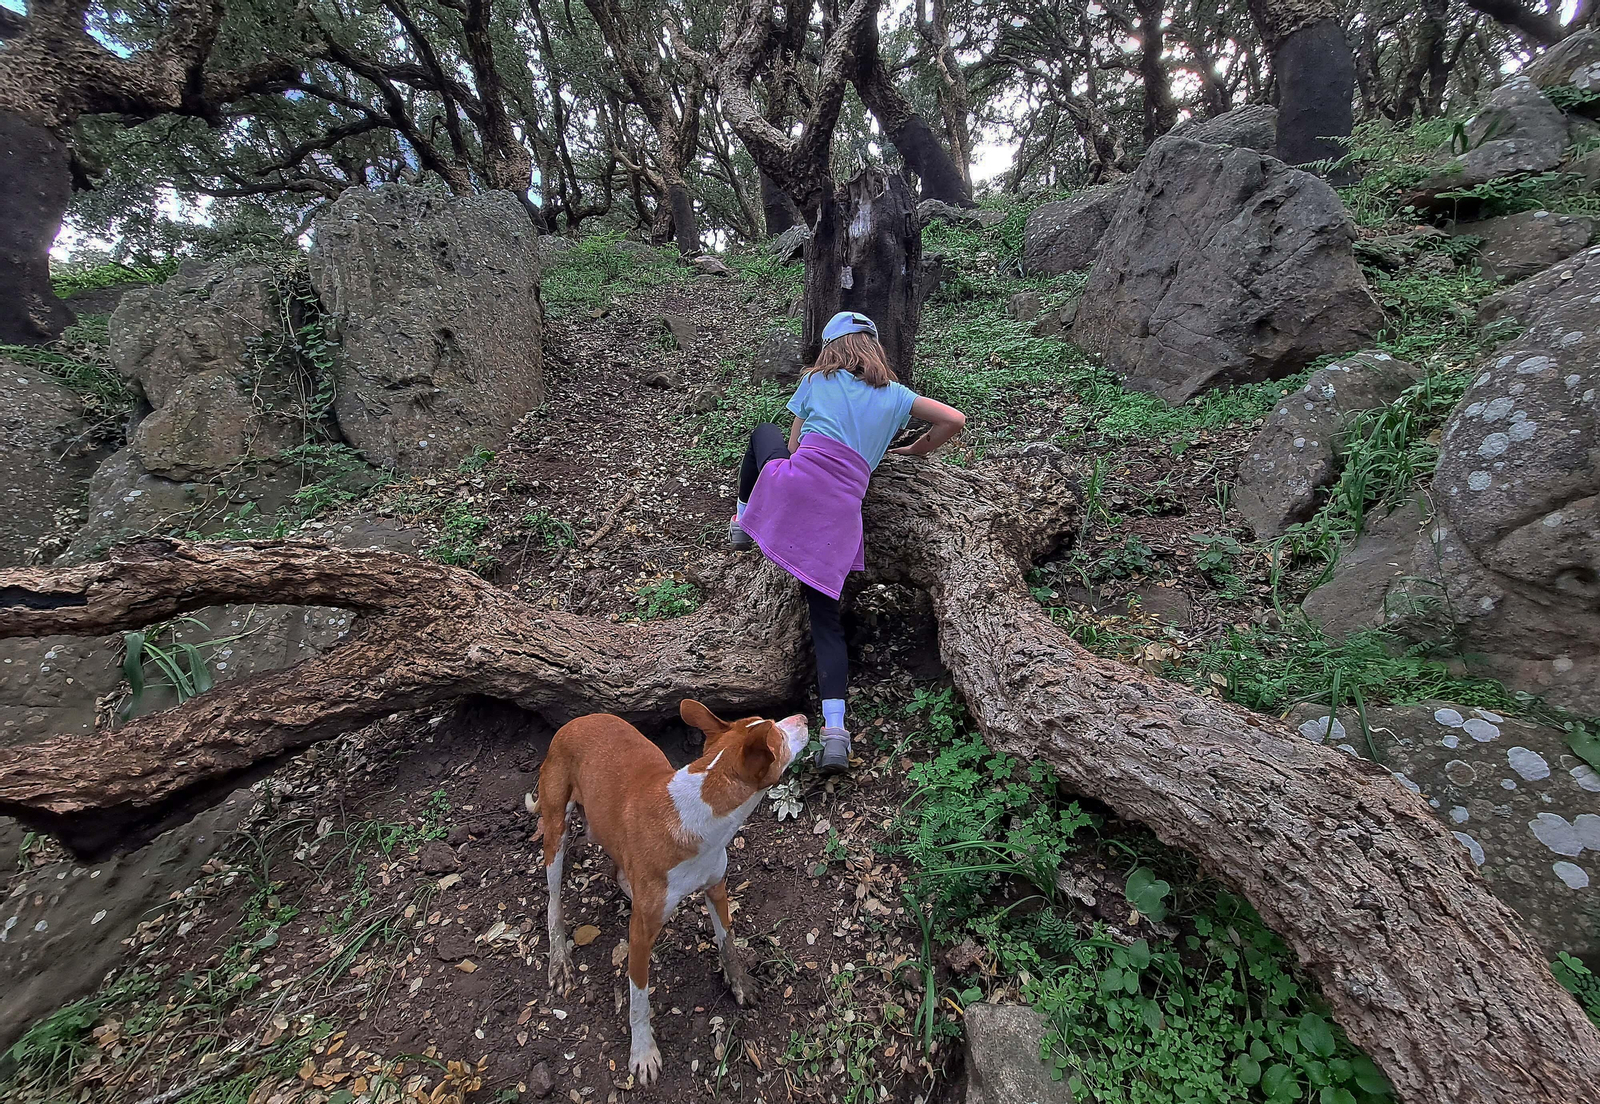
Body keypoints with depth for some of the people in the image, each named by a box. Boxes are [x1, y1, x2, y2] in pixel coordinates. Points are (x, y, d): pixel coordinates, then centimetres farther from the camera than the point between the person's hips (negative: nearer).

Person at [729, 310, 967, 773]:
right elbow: (954, 420, 17)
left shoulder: (816, 380, 17)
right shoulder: (894, 393, 20)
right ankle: (835, 731, -2)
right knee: (826, 619, 9)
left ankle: (742, 523, 39)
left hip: (795, 482, -1)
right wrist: (915, 449, 32)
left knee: (762, 432, 33)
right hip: (842, 512, 1)